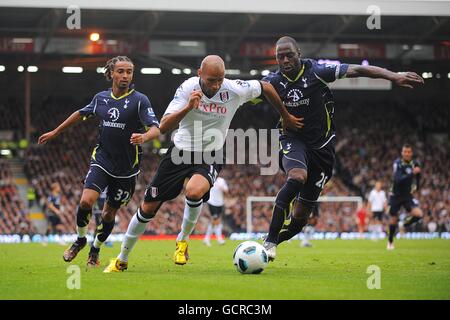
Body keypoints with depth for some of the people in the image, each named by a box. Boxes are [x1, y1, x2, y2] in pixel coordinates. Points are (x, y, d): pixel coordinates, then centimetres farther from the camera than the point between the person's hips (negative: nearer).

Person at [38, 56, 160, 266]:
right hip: (102, 160, 2)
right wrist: (55, 132, 28)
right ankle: (80, 239, 9)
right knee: (86, 201, -18)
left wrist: (144, 137, -41)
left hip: (126, 168, -2)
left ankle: (95, 250, 31)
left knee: (109, 213, 7)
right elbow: (81, 114, 22)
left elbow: (155, 129, -18)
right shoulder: (101, 98, 4)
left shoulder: (139, 100, -9)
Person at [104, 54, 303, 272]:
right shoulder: (187, 88, -16)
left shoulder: (235, 90, -16)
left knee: (194, 191, -34)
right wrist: (188, 107, -38)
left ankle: (183, 240, -6)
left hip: (209, 157, -1)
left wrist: (286, 117, 13)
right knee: (148, 207, 2)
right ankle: (122, 260, 22)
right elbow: (163, 127, -23)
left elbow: (266, 87, 3)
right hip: (180, 152, 1)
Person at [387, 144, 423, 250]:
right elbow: (398, 179, -34)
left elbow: (418, 174, 20)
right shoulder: (398, 163, -19)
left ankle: (403, 225, 10)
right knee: (393, 219, 4)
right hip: (395, 196, -3)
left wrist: (416, 185, 15)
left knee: (418, 214, -18)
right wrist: (412, 173, -41)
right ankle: (390, 241, 27)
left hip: (408, 195, 3)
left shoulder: (415, 163, -5)